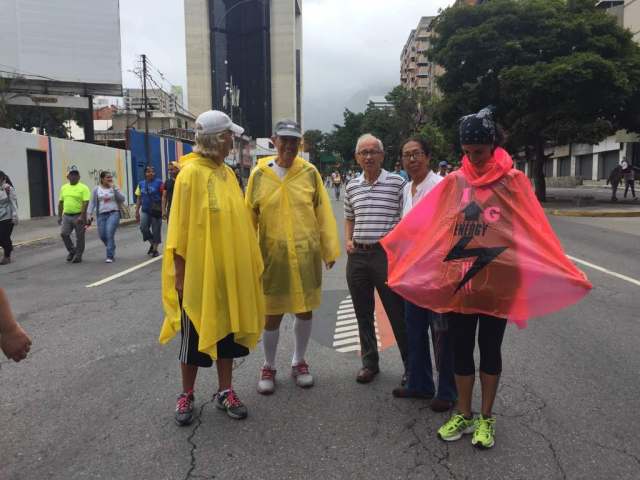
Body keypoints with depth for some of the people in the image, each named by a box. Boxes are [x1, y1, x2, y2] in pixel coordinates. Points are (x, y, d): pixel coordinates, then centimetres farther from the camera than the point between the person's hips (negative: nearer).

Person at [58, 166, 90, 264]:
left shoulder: (83, 188, -6)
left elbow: (85, 203, -14)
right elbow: (61, 202, 17)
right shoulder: (64, 188, 11)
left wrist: (82, 216, -22)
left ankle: (78, 256, 15)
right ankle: (72, 251, 17)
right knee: (64, 234, -4)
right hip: (67, 215, 5)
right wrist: (59, 216, 13)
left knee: (79, 237, 2)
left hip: (79, 216, -5)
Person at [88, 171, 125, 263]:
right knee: (102, 236, 4)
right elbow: (92, 202, 7)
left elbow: (122, 199, -6)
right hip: (101, 215, 2)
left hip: (113, 213, -2)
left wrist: (114, 189, -13)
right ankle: (111, 250, 33)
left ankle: (110, 256, -8)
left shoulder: (114, 188, 3)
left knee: (110, 234, -15)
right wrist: (90, 214, -2)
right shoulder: (96, 189, 5)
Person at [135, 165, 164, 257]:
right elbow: (139, 198, 13)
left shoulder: (159, 183, -3)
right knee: (143, 228, -10)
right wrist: (137, 211, 9)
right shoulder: (141, 184, 9)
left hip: (156, 211, -3)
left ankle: (155, 249, 17)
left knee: (156, 230, 3)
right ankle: (152, 244, 14)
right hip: (145, 210, 3)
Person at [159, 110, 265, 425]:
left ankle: (224, 392, 28)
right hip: (199, 271, -6)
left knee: (228, 329, 13)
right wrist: (179, 272, -12)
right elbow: (180, 228, -12)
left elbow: (239, 220, 10)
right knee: (195, 335, 7)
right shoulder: (190, 173, -12)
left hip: (230, 270, 6)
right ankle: (187, 395, 26)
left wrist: (250, 262, 9)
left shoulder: (228, 174, 8)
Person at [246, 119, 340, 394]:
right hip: (273, 255, -1)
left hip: (306, 254, 1)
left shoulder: (310, 172, 0)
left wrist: (330, 249, 0)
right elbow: (249, 218, 2)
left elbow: (324, 213, 2)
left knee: (305, 311, 12)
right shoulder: (259, 174, -1)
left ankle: (299, 362, 33)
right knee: (272, 315, 8)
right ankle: (269, 367, 28)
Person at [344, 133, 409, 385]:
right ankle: (369, 362, 29)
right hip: (357, 256, 5)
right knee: (363, 314, 13)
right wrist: (348, 241, 7)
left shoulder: (397, 183, -3)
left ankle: (410, 365, 20)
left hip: (387, 254, -4)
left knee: (398, 313, 2)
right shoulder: (352, 187, 10)